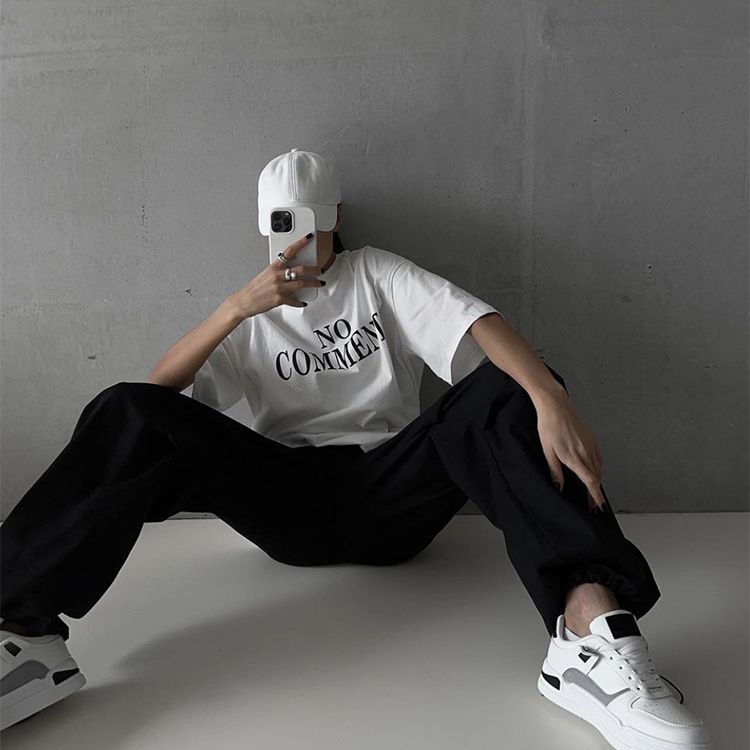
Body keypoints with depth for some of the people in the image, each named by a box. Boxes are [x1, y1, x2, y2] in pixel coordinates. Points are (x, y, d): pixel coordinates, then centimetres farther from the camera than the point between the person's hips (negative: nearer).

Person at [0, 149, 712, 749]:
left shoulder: (376, 274, 13)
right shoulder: (253, 315, 19)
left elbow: (478, 320, -6)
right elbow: (158, 387, 3)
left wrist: (552, 399, -26)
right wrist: (237, 305, -13)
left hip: (389, 494, -1)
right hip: (288, 501, 1)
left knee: (508, 392, -26)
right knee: (129, 414, -19)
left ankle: (591, 620, -43)